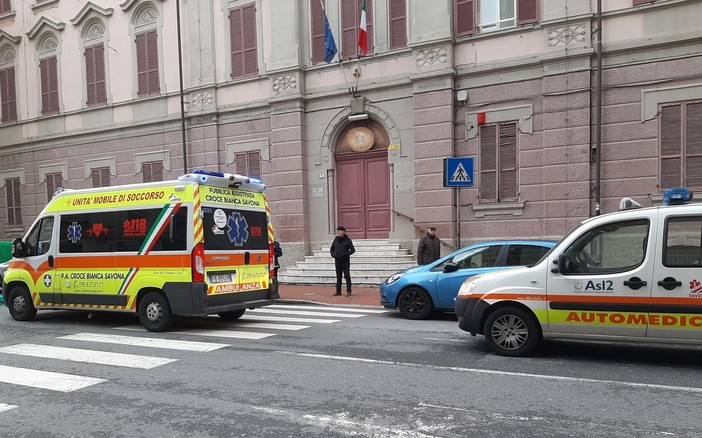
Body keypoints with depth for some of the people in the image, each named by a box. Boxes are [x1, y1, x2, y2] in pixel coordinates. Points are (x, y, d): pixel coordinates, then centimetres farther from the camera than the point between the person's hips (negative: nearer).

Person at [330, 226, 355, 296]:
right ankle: (338, 291, 15)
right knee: (338, 276, 9)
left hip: (345, 262, -5)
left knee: (347, 276, -4)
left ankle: (348, 291, 1)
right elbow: (331, 249, 17)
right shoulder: (336, 240, 8)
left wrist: (345, 254, -20)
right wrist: (333, 254, -3)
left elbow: (353, 250, -9)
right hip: (337, 261, 5)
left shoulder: (347, 240, -5)